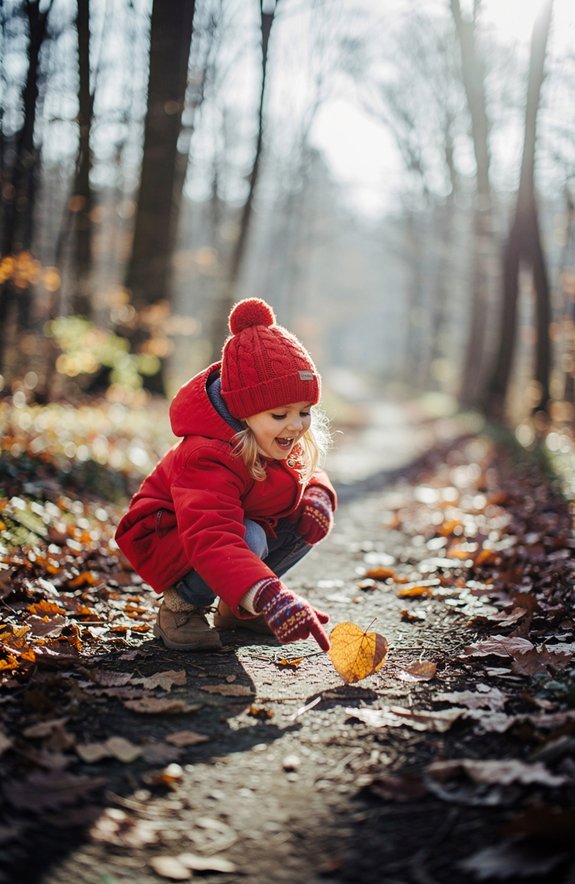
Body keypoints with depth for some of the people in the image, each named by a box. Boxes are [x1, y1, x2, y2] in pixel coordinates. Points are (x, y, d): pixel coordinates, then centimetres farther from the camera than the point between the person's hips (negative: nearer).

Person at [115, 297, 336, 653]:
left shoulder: (286, 442, -10)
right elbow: (214, 543, -51)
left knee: (313, 517, -9)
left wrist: (317, 494, -16)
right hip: (164, 540, -9)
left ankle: (236, 608, 6)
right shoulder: (208, 460, -37)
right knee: (249, 538, -37)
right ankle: (181, 606, -9)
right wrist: (272, 598, -66)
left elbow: (308, 473, 11)